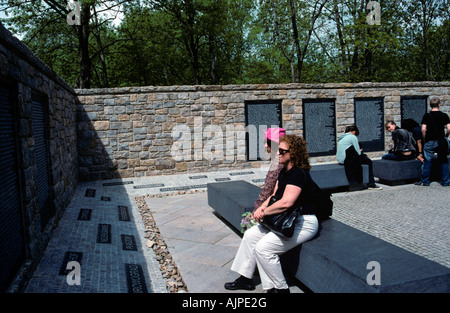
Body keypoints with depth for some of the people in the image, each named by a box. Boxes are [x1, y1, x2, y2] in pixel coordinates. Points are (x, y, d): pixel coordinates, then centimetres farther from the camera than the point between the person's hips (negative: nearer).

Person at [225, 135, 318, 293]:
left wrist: (264, 212, -20)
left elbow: (286, 202, -33)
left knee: (263, 248, -19)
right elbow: (275, 195, 13)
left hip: (304, 224, -10)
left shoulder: (298, 174, -23)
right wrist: (262, 207, -6)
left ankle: (280, 288, 1)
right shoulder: (284, 172, 8)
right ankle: (245, 278, 17)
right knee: (250, 235, 5)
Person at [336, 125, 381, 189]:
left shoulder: (341, 138, 19)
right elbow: (358, 152, -8)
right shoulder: (353, 137, -5)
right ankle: (371, 184, 9)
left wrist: (359, 151, 21)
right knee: (369, 161, 7)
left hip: (339, 160, 9)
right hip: (347, 160, -9)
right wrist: (360, 152, 16)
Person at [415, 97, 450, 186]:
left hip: (430, 142, -2)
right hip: (441, 141, 2)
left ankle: (425, 181, 10)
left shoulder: (426, 116, -4)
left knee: (427, 161, 5)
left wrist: (424, 139, 4)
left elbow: (423, 130, -10)